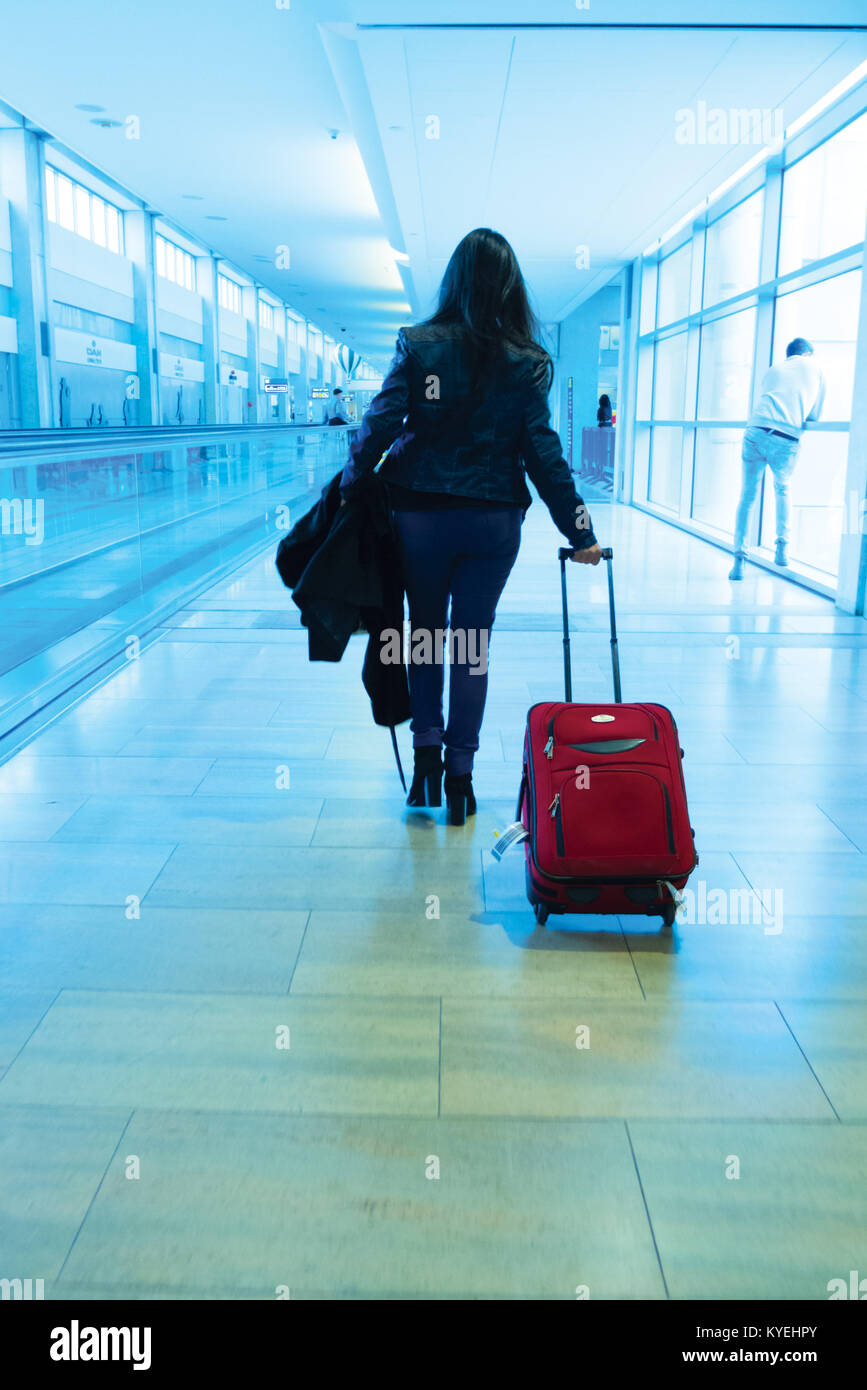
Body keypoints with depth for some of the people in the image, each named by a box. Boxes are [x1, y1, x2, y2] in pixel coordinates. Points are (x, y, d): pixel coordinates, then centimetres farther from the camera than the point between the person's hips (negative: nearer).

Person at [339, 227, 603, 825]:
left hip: (421, 512, 0)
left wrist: (351, 485, 8)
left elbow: (380, 424, -7)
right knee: (473, 641, 9)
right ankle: (460, 773, 13)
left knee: (426, 633, 17)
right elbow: (543, 452, -4)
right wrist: (579, 532, 1)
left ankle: (427, 754, 12)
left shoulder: (418, 345, -3)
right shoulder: (528, 361, -1)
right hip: (494, 520, 1)